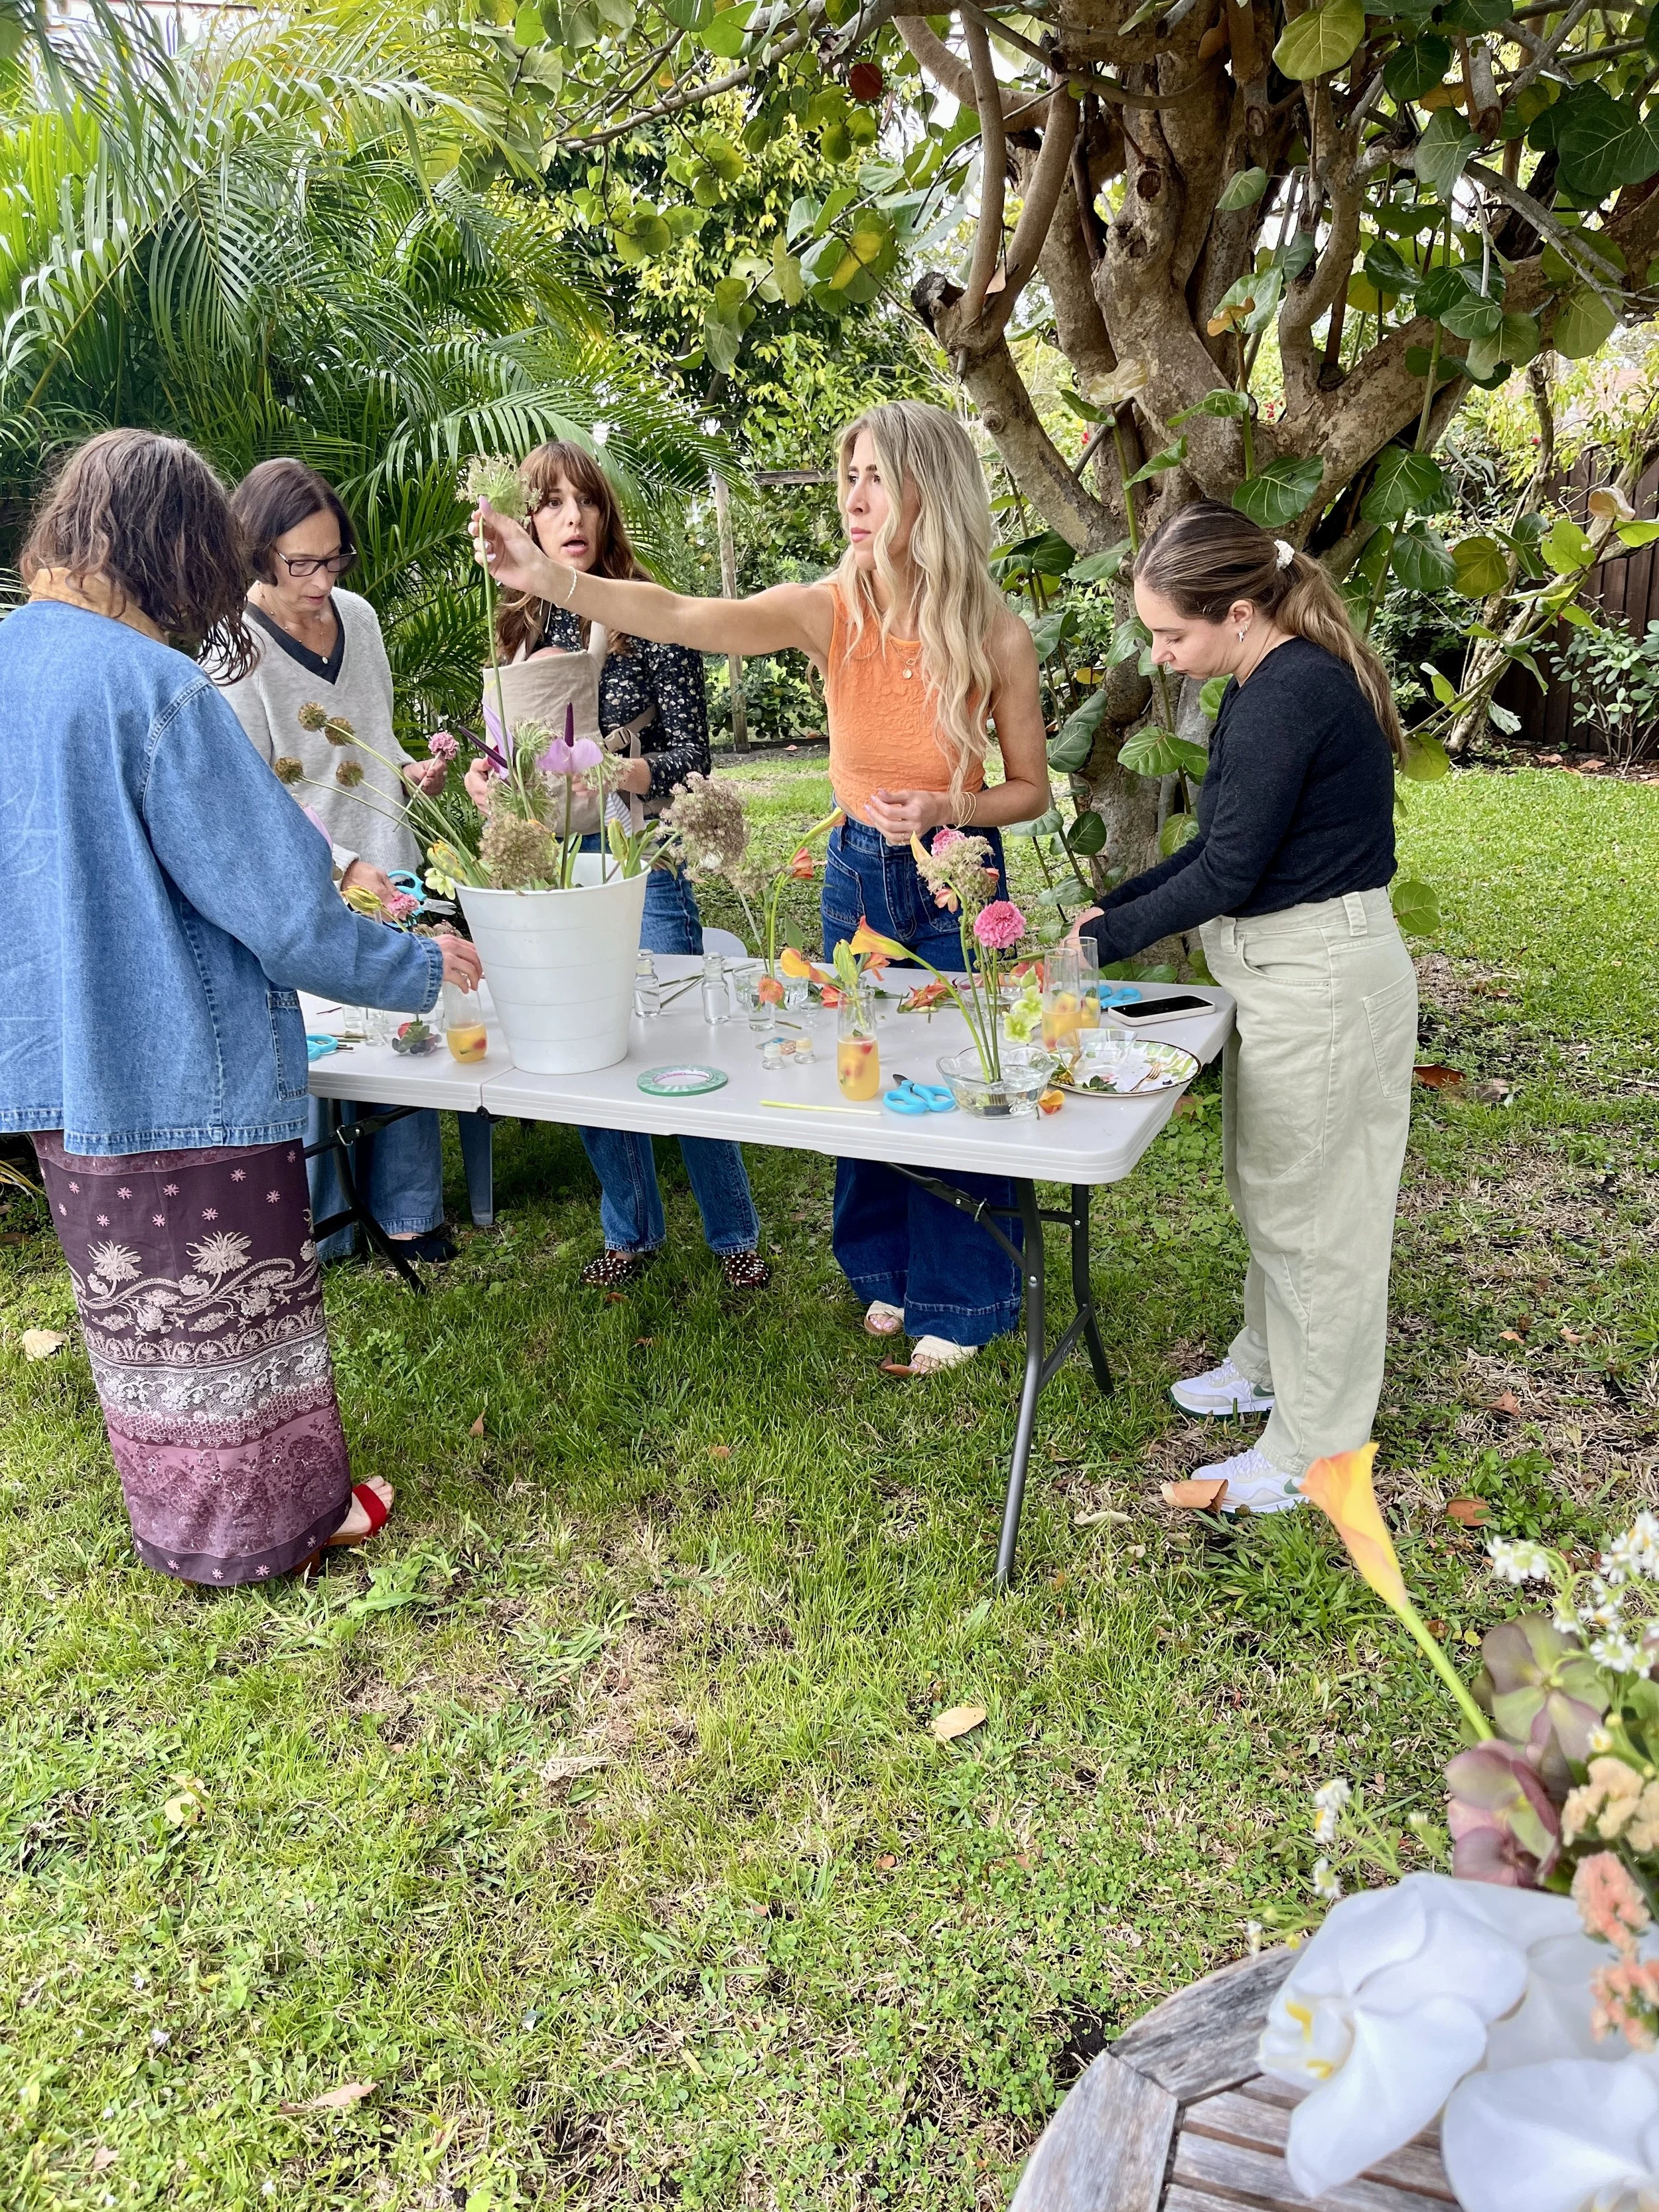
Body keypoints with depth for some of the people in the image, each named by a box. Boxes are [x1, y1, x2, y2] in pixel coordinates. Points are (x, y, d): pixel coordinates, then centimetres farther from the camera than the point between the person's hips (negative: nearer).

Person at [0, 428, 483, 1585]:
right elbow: (278, 903, -19)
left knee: (137, 1304, 20)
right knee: (235, 1305, 9)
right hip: (188, 1070, -8)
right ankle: (273, 1520, 27)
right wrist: (417, 967, -5)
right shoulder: (157, 688, -21)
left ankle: (181, 1513, 38)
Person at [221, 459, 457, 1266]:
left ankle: (408, 1213, 31)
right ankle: (319, 1236, 22)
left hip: (391, 875, 6)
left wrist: (411, 770, -1)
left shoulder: (358, 615, 5)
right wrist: (343, 868, -26)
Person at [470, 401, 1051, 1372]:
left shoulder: (995, 636, -16)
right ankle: (889, 1268, 37)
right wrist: (550, 577, -41)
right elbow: (683, 616, -27)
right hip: (856, 870, 3)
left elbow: (1031, 789, -4)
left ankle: (960, 1297, 26)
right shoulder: (828, 611, -12)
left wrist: (946, 808, -23)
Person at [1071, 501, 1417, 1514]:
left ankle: (1314, 1448, 18)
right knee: (1270, 1188, 22)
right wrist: (1116, 903, 8)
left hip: (1324, 980, -10)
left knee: (1312, 1209, 2)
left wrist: (1105, 938, -10)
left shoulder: (1290, 694, -22)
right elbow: (1222, 847, 14)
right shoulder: (1278, 682, 10)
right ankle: (1271, 1364, 42)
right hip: (1289, 973, 10)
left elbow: (1227, 871, -21)